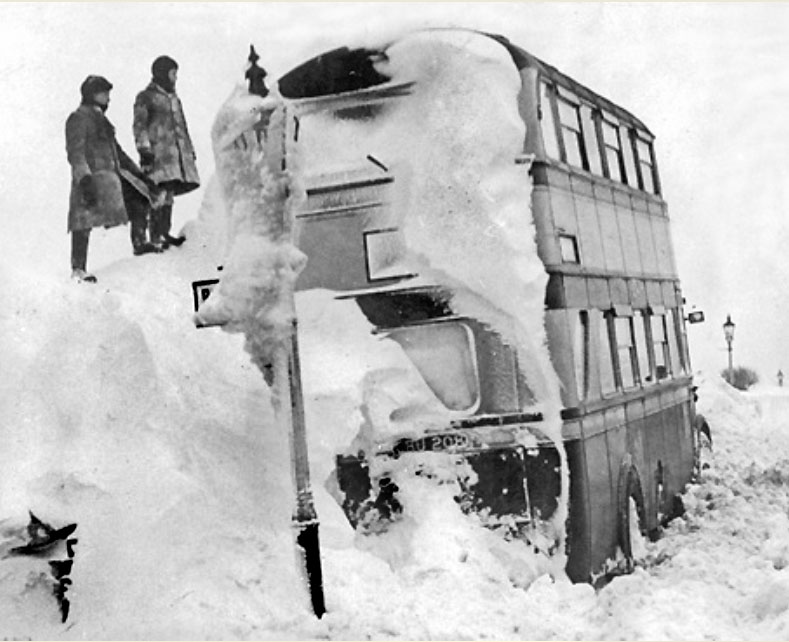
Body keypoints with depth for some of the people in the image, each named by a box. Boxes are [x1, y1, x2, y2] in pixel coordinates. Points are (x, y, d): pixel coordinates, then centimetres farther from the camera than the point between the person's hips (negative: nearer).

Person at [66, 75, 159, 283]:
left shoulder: (100, 119, 23)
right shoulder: (78, 118, -5)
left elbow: (116, 149, 30)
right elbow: (75, 152, -15)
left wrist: (136, 171, 29)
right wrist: (84, 178, -27)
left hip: (112, 174, 9)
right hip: (92, 177, -9)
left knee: (140, 199, 3)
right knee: (85, 221, -10)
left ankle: (139, 243, 11)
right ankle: (78, 269, -9)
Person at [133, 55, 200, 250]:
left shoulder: (174, 98, 26)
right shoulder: (146, 97, 3)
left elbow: (182, 126, 30)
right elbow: (139, 126, -4)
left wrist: (190, 151, 26)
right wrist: (144, 149, -15)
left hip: (178, 152, 7)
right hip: (159, 152, -7)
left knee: (168, 194, 1)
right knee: (162, 194, -16)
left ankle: (164, 233, 3)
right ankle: (157, 236, -17)